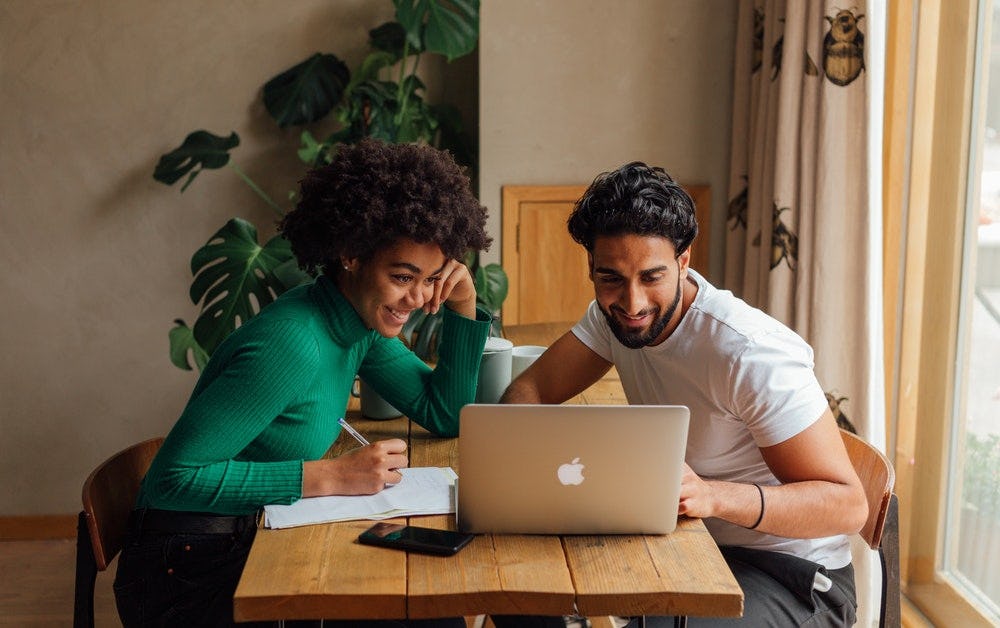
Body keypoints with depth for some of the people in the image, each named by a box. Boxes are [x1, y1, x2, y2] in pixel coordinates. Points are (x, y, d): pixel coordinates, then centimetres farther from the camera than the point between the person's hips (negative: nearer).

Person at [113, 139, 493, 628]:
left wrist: (464, 307, -4)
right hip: (189, 574, -8)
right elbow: (175, 478, -27)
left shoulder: (361, 322, -1)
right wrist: (329, 475, -27)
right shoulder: (291, 344, -27)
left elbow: (445, 417, 9)